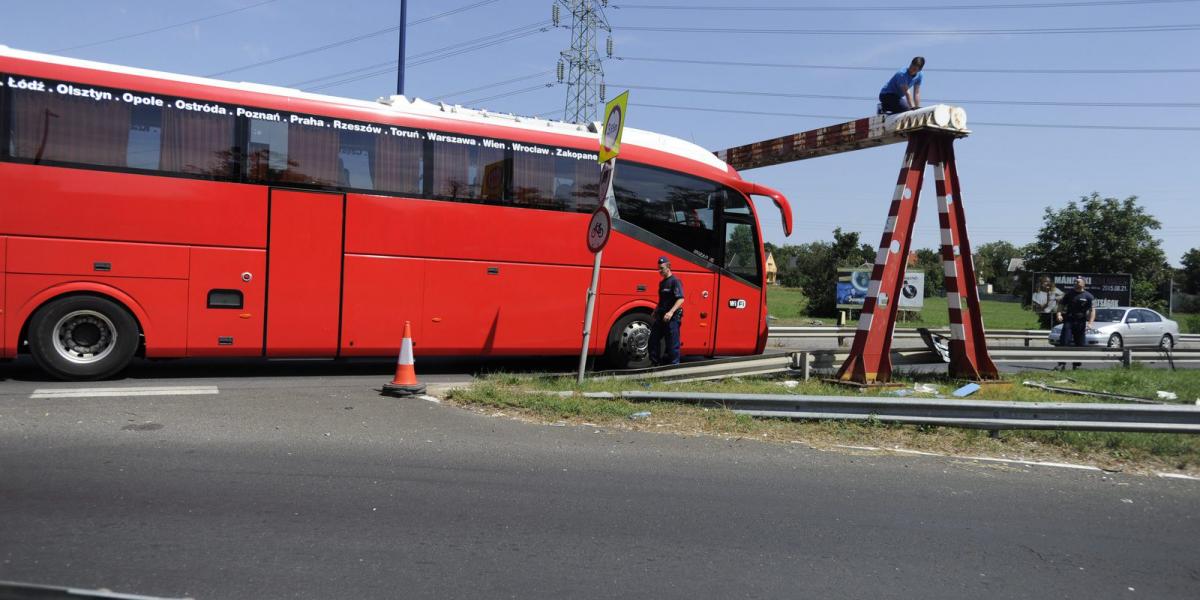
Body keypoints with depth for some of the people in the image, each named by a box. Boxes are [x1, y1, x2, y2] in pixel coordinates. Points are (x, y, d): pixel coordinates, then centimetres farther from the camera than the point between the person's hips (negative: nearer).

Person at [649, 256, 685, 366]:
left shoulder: (675, 281, -11)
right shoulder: (662, 283, 16)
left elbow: (680, 299, -20)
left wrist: (671, 312, -29)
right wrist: (655, 311, 18)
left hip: (672, 317, -9)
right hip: (661, 317, 9)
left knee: (672, 342, -3)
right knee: (654, 339, 11)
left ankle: (674, 364, 5)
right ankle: (655, 362, 22)